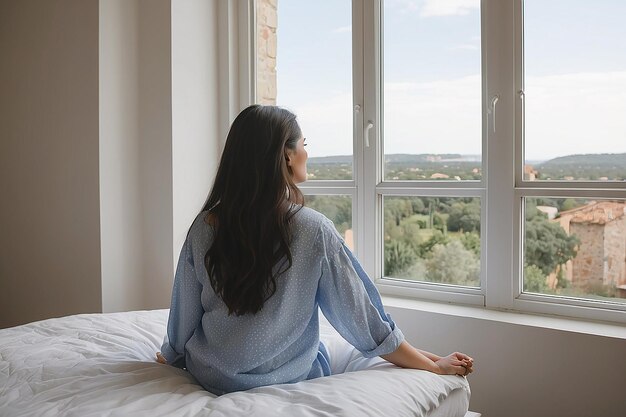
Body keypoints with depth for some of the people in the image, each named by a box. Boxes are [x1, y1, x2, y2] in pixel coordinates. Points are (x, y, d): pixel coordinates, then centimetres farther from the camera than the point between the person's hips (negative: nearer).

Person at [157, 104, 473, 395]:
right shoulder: (313, 230, -19)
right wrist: (435, 366, -2)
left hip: (209, 378, 3)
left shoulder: (204, 227, -13)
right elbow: (361, 319, -13)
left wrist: (171, 355, 19)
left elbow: (183, 317, -3)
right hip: (291, 380, -2)